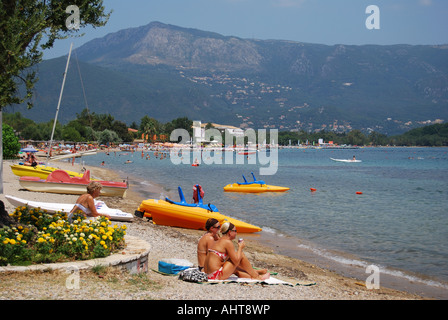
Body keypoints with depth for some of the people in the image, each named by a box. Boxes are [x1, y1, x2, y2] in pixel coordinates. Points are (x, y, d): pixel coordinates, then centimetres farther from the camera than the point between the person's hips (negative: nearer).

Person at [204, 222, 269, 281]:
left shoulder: (219, 242, 18)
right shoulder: (228, 242, -11)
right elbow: (236, 261, -12)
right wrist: (240, 247, -1)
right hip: (217, 275, -9)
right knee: (241, 255, 0)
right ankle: (256, 276, 12)